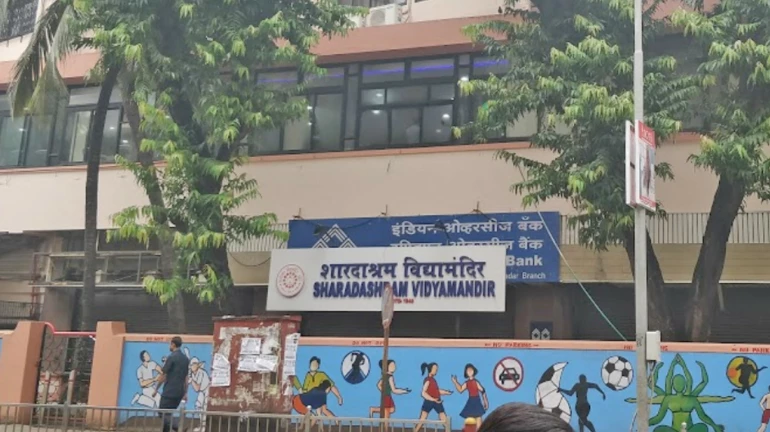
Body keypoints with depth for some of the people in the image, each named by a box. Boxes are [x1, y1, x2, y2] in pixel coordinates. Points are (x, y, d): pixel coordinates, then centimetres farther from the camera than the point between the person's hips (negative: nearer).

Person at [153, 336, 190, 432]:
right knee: (168, 415, 15)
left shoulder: (171, 357, -10)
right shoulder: (186, 359, 11)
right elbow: (186, 378, 14)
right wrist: (185, 393, 17)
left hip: (169, 392, -7)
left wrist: (156, 389, 2)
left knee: (163, 414, -3)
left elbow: (163, 375, -8)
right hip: (179, 393, 7)